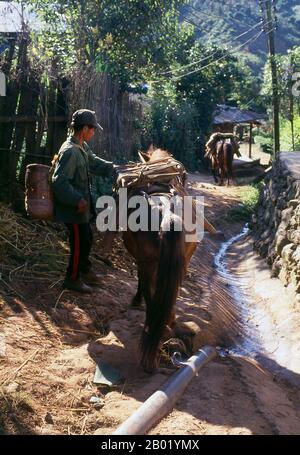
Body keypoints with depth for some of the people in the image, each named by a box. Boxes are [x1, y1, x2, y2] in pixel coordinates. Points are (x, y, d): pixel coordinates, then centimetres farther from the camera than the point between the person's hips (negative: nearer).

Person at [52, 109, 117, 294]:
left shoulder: (83, 147, 6)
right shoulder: (70, 151, -25)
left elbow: (95, 163, 21)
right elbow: (59, 182, -29)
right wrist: (78, 200, -27)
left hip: (82, 206, 10)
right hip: (74, 209, -10)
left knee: (87, 239, 22)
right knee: (79, 243, 3)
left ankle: (85, 271, 41)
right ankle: (73, 279, 19)